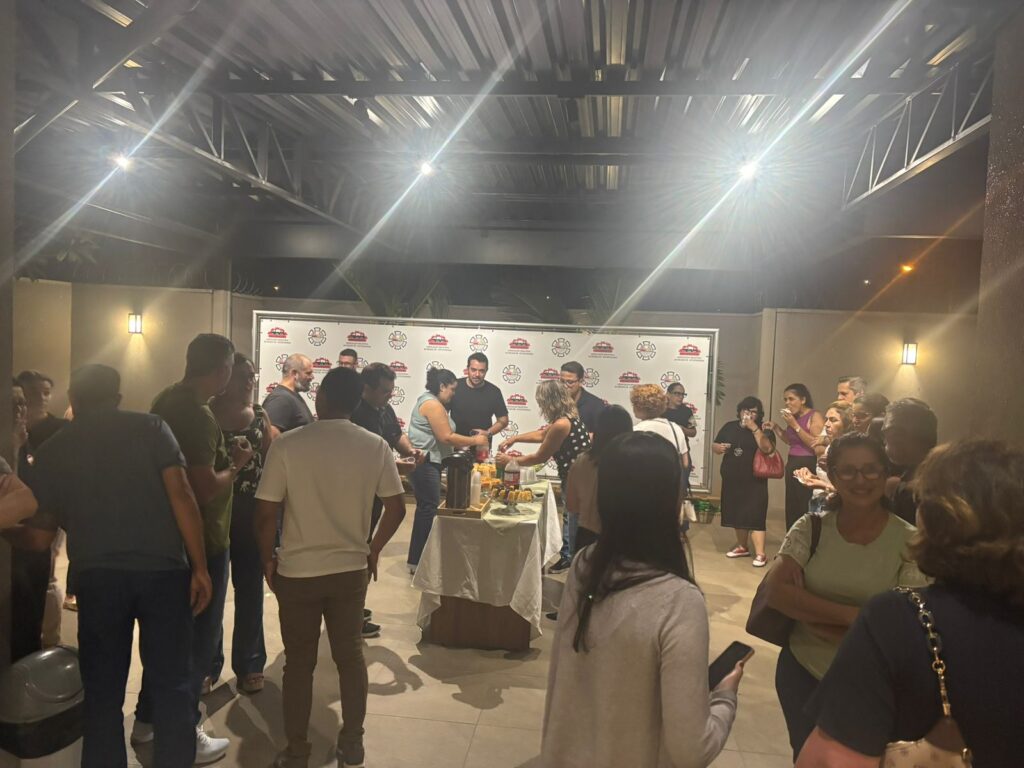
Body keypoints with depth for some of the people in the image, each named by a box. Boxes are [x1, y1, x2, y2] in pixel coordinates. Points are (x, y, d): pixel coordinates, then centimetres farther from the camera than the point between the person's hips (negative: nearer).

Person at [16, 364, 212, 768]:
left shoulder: (51, 450, 10)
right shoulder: (149, 427, 4)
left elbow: (40, 537, 13)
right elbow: (181, 495, -7)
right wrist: (200, 566, -4)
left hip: (96, 576, 2)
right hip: (162, 568, -1)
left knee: (102, 690, 15)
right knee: (171, 683, 9)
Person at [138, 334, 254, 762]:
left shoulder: (167, 401, 5)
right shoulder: (198, 416, -25)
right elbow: (207, 489, -29)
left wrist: (223, 456, 10)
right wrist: (237, 465, -13)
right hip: (201, 541, -9)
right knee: (199, 637, 6)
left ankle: (147, 719, 37)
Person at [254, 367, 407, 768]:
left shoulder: (287, 445, -14)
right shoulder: (376, 446, -7)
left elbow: (266, 513, -12)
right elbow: (396, 508, -2)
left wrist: (268, 559, 5)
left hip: (298, 571, -2)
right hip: (352, 569, 2)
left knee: (299, 663, 13)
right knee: (350, 655, 17)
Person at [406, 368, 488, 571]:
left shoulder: (430, 401, 17)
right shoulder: (433, 404, -16)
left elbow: (440, 437, 19)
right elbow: (446, 437, -20)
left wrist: (464, 444, 12)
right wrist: (474, 441, -11)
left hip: (429, 463, 11)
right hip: (425, 463, -11)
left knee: (426, 509, 14)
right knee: (429, 509, -9)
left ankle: (419, 557, 22)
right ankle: (417, 561, -4)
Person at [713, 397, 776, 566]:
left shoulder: (763, 429, -2)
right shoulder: (729, 427, 9)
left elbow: (767, 448, -19)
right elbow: (714, 445, 14)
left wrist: (754, 428, -20)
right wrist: (719, 447, -9)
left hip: (754, 481, -4)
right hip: (732, 479, 5)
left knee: (754, 516, -10)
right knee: (737, 514, 12)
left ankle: (760, 554, -9)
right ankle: (742, 547, 28)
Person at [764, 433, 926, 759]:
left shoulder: (909, 541, -13)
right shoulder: (811, 528, -7)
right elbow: (777, 591, -17)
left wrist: (809, 609, -19)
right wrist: (851, 616, -26)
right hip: (801, 672, 2)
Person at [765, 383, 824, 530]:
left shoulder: (815, 417, -10)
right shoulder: (794, 417, 13)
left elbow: (818, 446, -20)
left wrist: (795, 426, -18)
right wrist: (776, 428, 11)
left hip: (808, 468, -8)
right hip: (792, 466, 8)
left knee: (806, 513, -9)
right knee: (792, 511, 11)